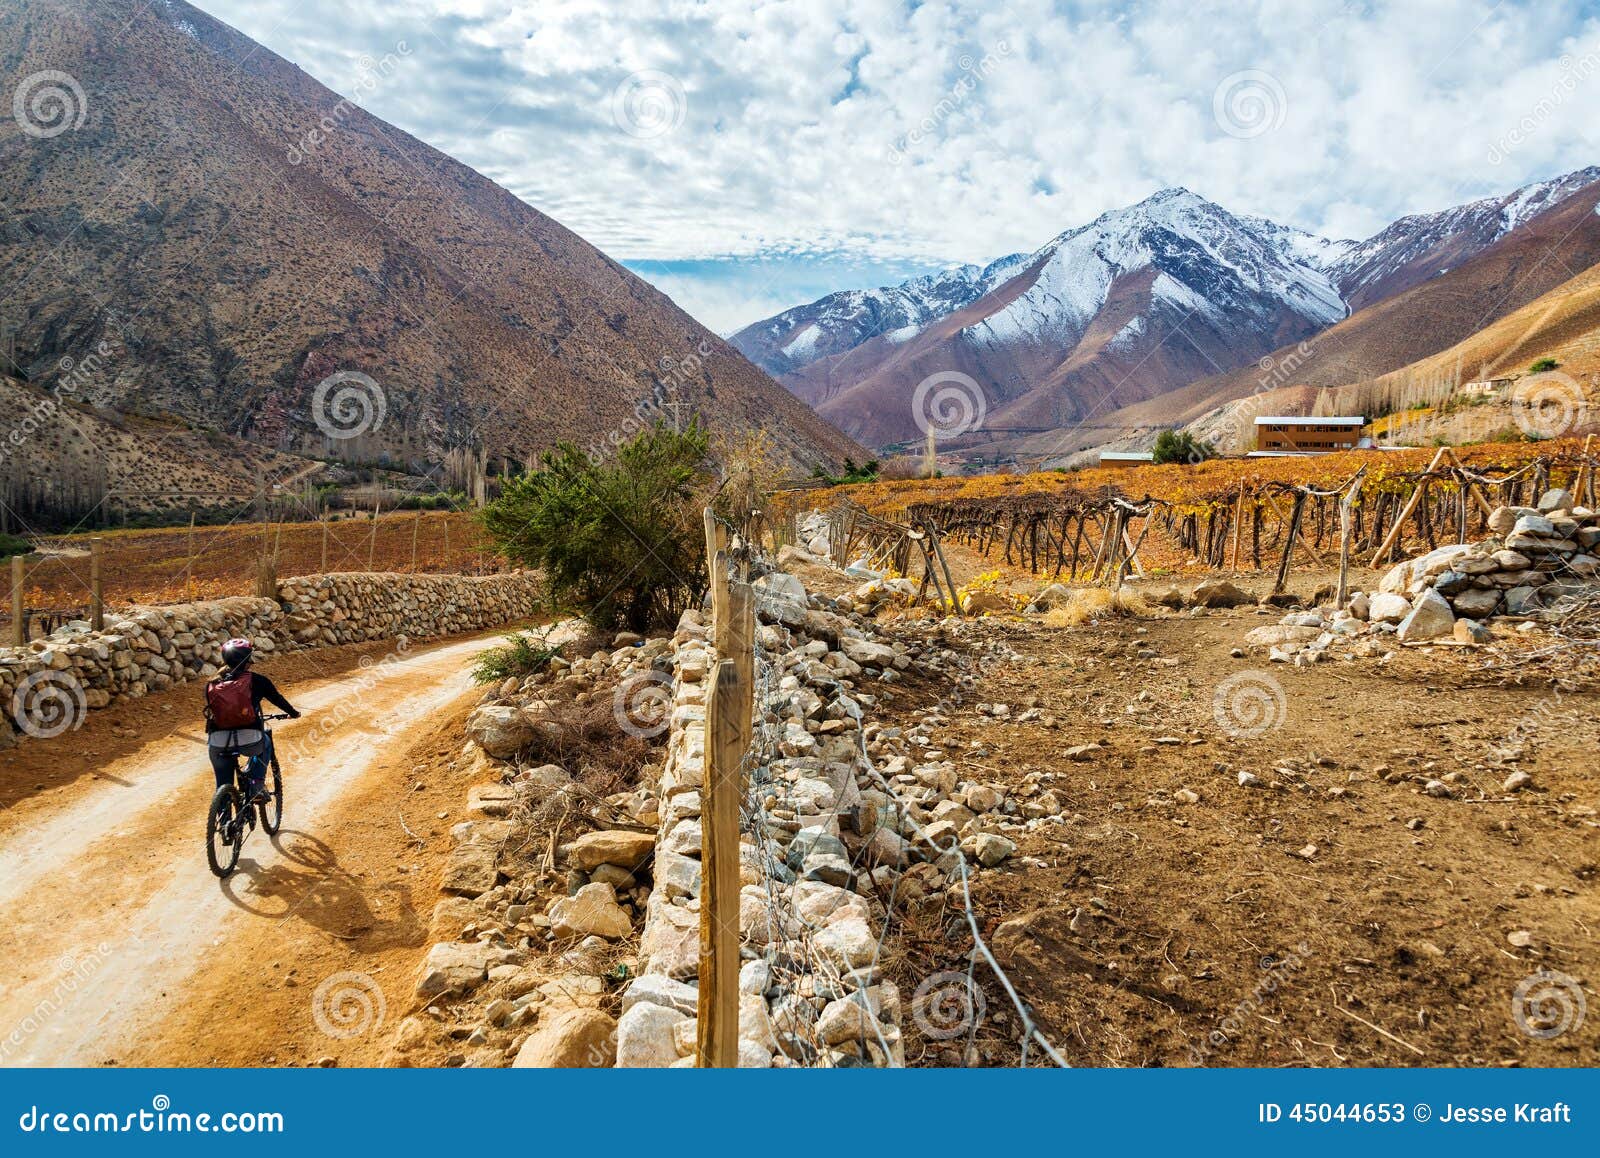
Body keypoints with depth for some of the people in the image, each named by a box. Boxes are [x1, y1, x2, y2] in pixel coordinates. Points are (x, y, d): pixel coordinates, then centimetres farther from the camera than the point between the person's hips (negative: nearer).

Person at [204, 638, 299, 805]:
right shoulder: (256, 680, 5)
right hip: (249, 740, -2)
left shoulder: (212, 685, 12)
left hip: (218, 744, 2)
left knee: (223, 787, 22)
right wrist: (293, 713, 39)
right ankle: (257, 787, 20)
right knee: (265, 742, 35)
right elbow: (277, 699, 18)